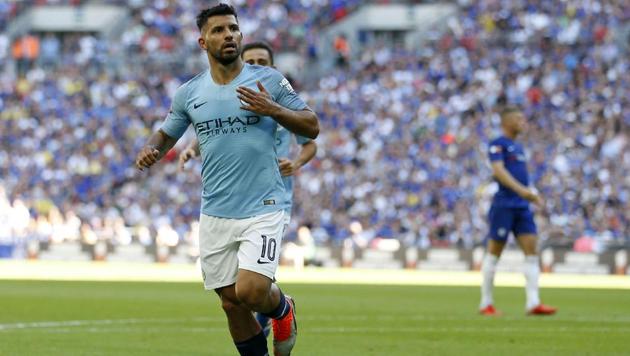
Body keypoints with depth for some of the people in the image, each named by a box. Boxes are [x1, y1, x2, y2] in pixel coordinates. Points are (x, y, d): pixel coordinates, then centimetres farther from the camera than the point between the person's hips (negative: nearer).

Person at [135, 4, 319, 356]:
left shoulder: (269, 80, -2)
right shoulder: (189, 93, 6)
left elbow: (312, 126, 0)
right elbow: (166, 135, 18)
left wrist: (272, 109, -17)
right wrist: (150, 150, -5)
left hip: (263, 208, -3)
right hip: (215, 215, 3)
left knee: (251, 291, -18)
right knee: (232, 303, 4)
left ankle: (283, 308, 17)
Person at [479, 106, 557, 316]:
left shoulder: (518, 147, 20)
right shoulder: (498, 145, -6)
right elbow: (499, 171, -21)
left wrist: (533, 195, 17)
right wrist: (521, 189, -31)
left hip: (522, 206, 8)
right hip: (504, 205, -8)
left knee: (531, 250, -3)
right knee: (494, 253, -1)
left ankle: (533, 303, -7)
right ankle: (486, 304, 6)